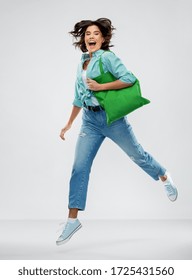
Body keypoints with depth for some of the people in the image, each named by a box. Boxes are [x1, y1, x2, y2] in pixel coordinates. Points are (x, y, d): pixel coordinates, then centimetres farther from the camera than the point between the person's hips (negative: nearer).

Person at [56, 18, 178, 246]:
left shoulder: (107, 57, -9)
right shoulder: (82, 63, 10)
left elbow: (129, 79, -21)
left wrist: (100, 87, -21)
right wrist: (69, 124, 17)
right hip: (90, 120, 5)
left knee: (136, 154, 12)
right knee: (79, 168, -2)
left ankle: (165, 178, 42)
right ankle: (72, 220, 4)